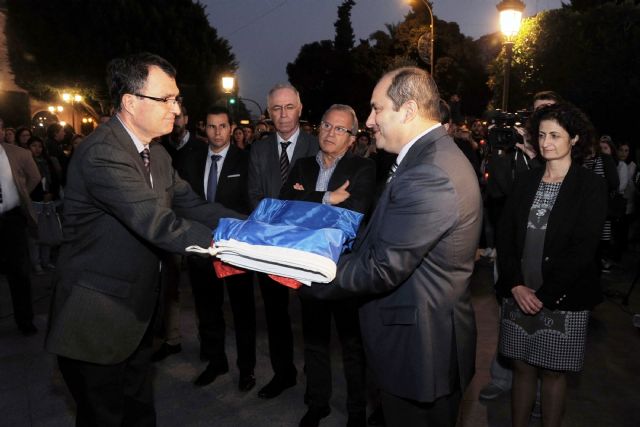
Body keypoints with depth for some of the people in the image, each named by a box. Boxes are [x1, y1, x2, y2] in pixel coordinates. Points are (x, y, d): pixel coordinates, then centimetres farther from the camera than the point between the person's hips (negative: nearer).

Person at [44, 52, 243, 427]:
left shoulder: (157, 155, 6)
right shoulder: (102, 153, -25)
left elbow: (192, 206, 1)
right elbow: (158, 224, -33)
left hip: (136, 311, 9)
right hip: (95, 322, -8)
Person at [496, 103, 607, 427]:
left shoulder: (591, 186, -4)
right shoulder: (526, 182, 7)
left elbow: (582, 249, -11)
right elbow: (505, 236, 3)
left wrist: (544, 295, -13)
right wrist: (516, 285, -8)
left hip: (562, 300, -3)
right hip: (519, 295, 3)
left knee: (553, 372, 9)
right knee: (522, 367, 12)